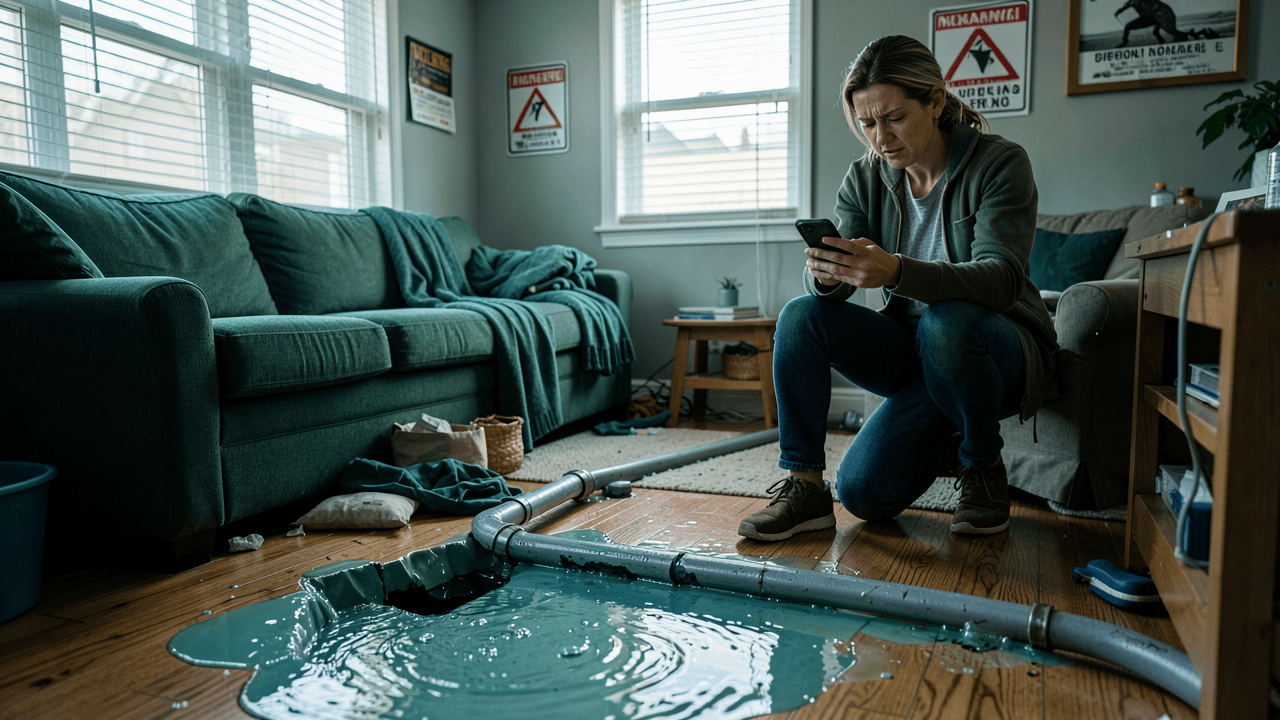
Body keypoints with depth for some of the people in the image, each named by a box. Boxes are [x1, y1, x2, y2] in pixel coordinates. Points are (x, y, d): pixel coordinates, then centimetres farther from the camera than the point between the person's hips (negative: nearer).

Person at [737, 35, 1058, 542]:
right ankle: (803, 486, -8)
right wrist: (825, 274, -37)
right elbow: (829, 286, -11)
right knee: (801, 316, -18)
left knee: (946, 320, -36)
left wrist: (896, 272, -46)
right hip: (912, 350, 4)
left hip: (1001, 350, -3)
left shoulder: (1000, 164, -14)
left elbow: (1001, 279, -29)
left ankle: (982, 468, -9)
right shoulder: (865, 179, -1)